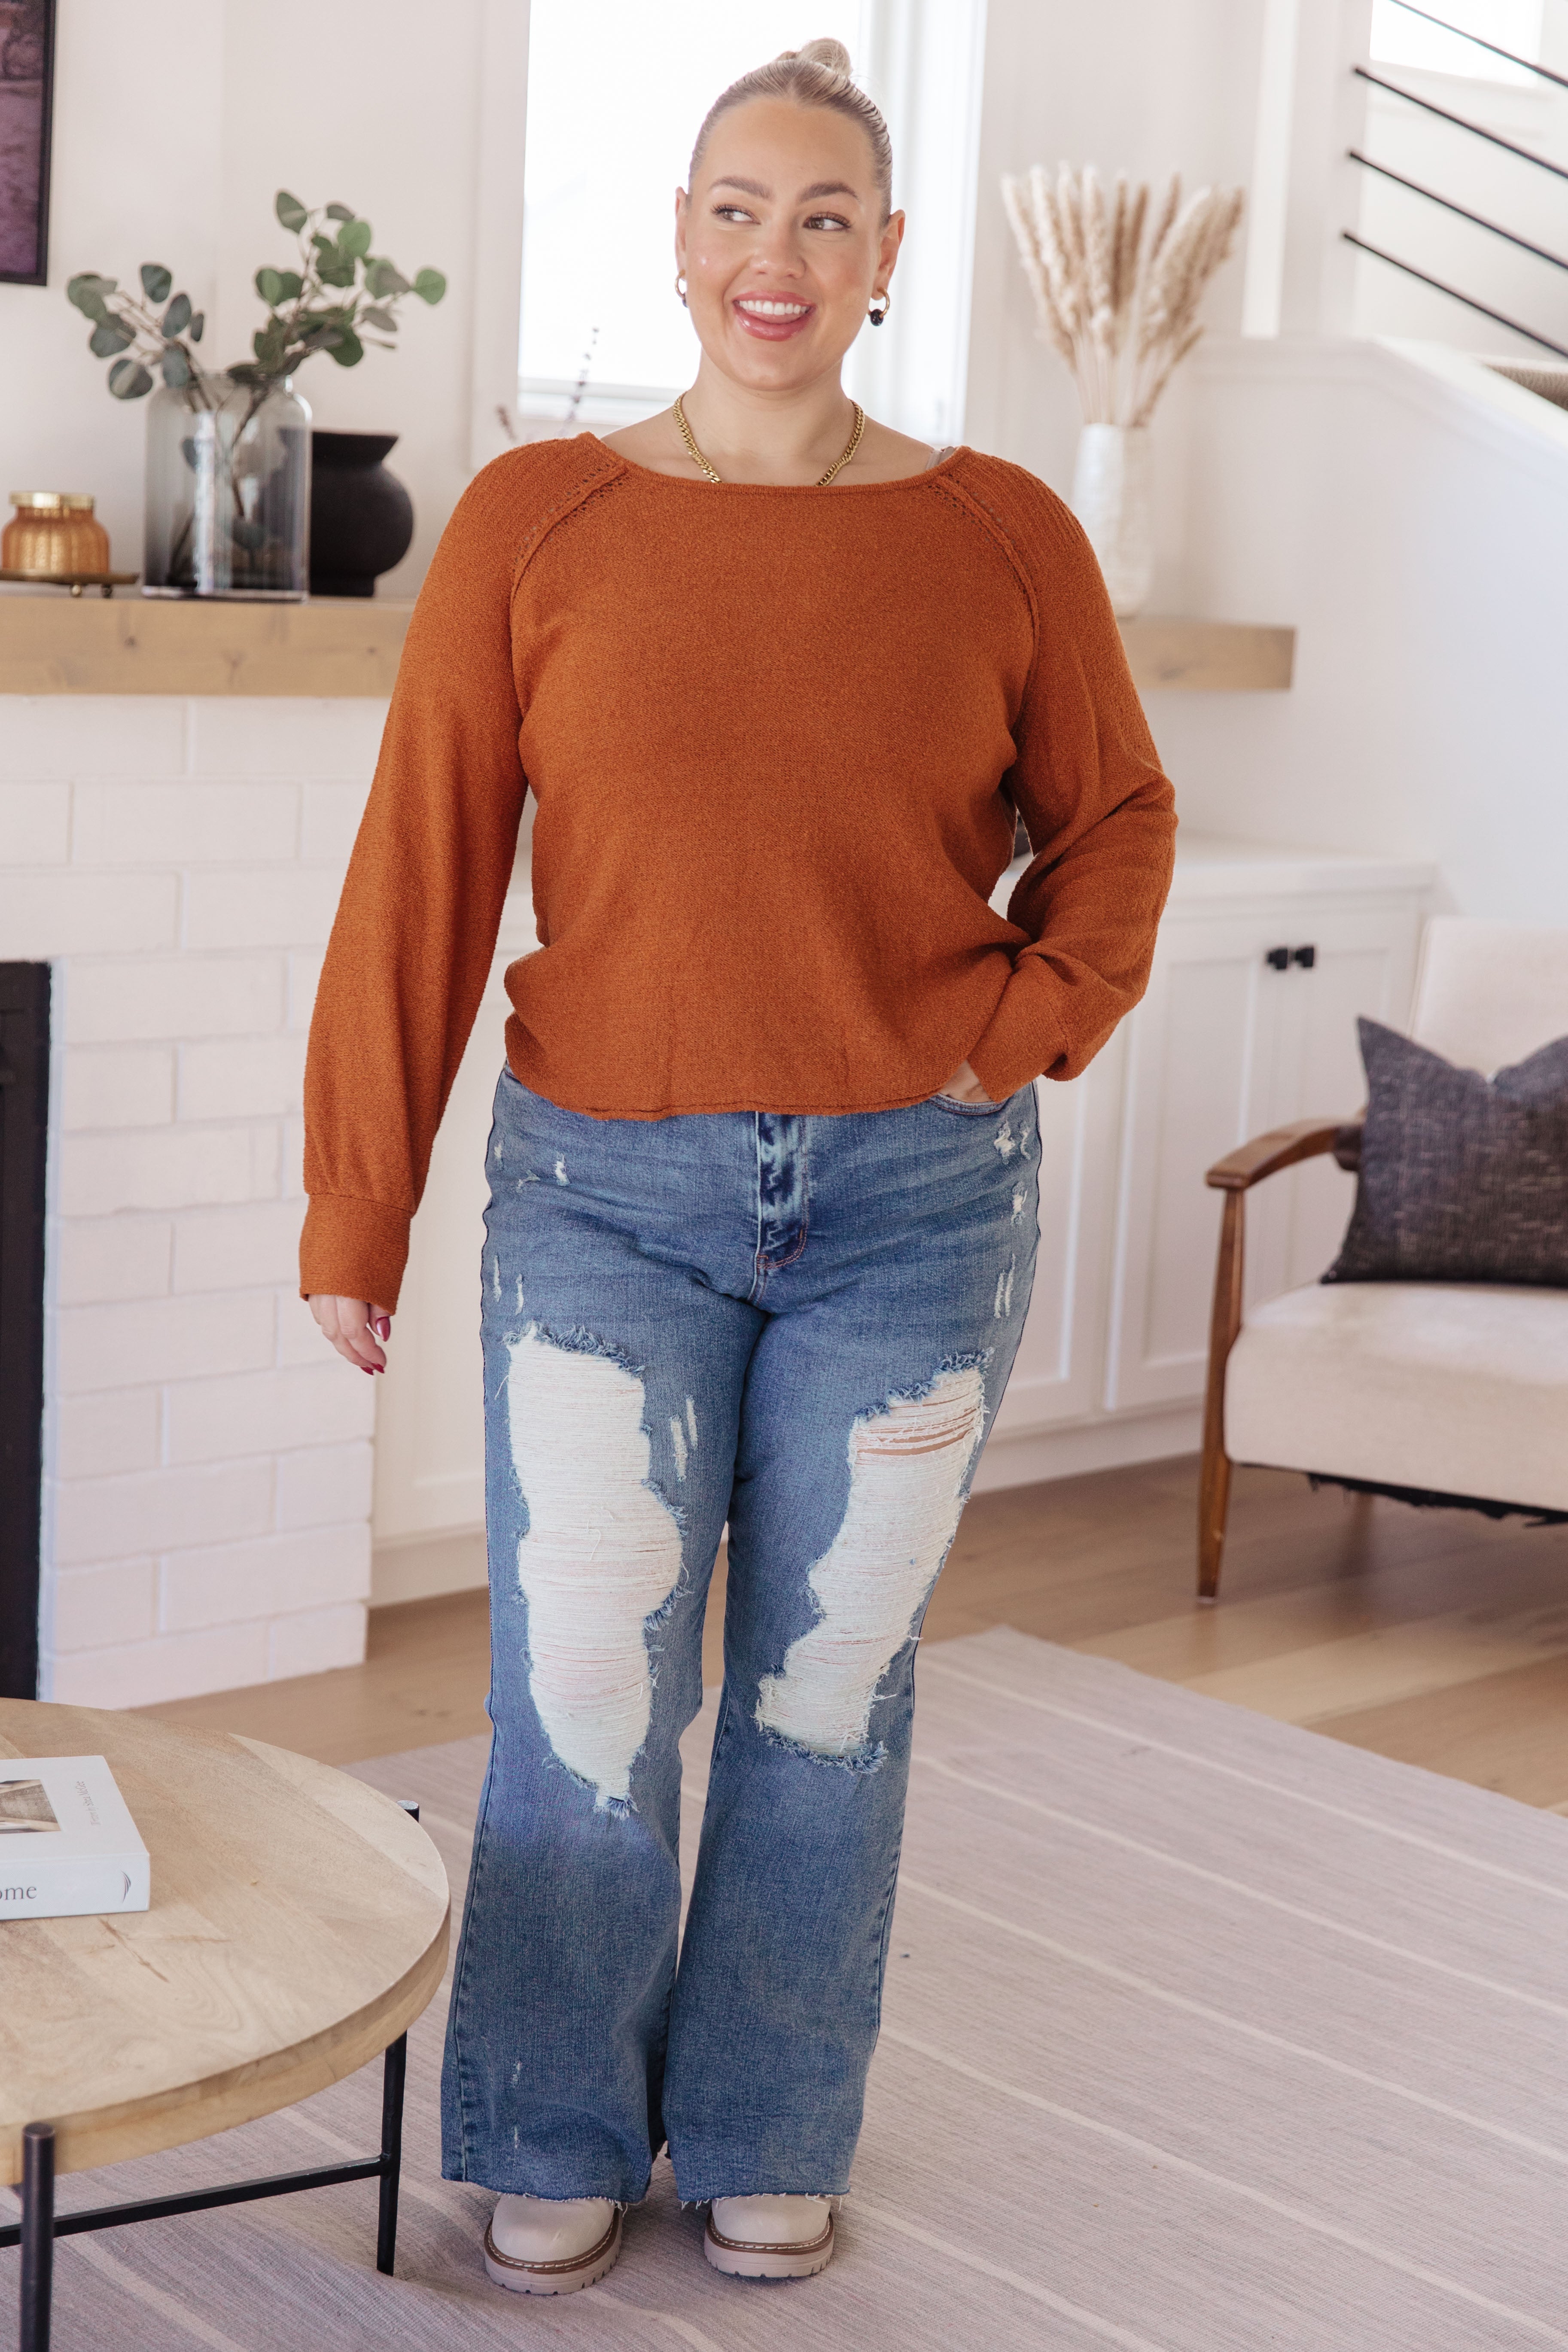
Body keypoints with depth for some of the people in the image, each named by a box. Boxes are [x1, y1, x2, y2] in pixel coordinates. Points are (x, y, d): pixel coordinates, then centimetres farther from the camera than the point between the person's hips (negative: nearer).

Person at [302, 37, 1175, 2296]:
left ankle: (773, 2137, 30)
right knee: (584, 1693, 1)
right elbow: (420, 876, -3)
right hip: (607, 1189, -1)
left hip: (912, 1203, 1)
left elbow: (1114, 816, 13)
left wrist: (1029, 1030, -2)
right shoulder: (536, 523, -3)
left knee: (831, 1688, 11)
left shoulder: (1002, 539, 0)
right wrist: (358, 1209, -2)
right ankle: (558, 2143, 24)